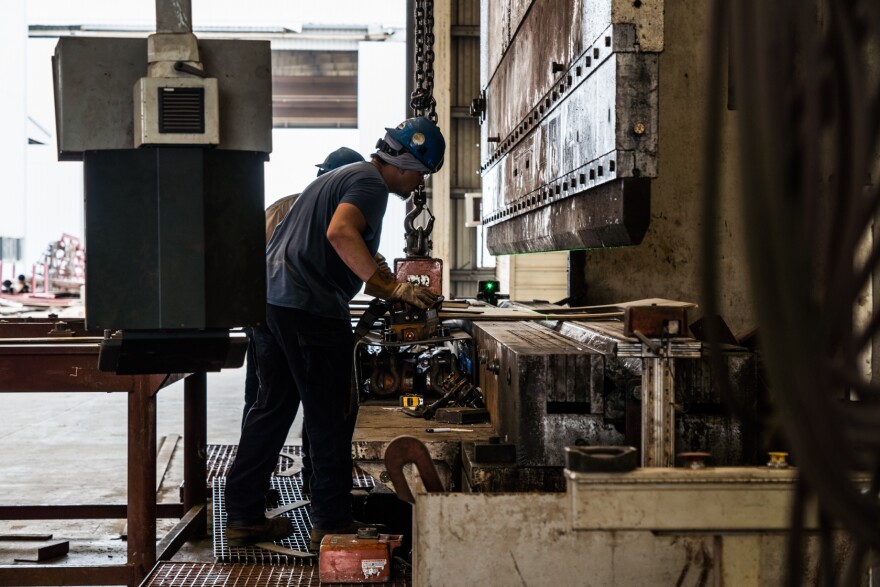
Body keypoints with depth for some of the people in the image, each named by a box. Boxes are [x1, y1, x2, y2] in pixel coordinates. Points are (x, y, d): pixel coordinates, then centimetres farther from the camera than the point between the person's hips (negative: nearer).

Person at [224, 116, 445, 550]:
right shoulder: (370, 182, -7)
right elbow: (340, 233, -25)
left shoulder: (339, 176, 25)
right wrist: (390, 287, -25)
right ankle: (331, 524, 5)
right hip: (310, 307, -10)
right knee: (329, 418, -1)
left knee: (272, 409, 13)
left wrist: (385, 288, 27)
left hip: (270, 299, 10)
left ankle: (243, 517, 17)